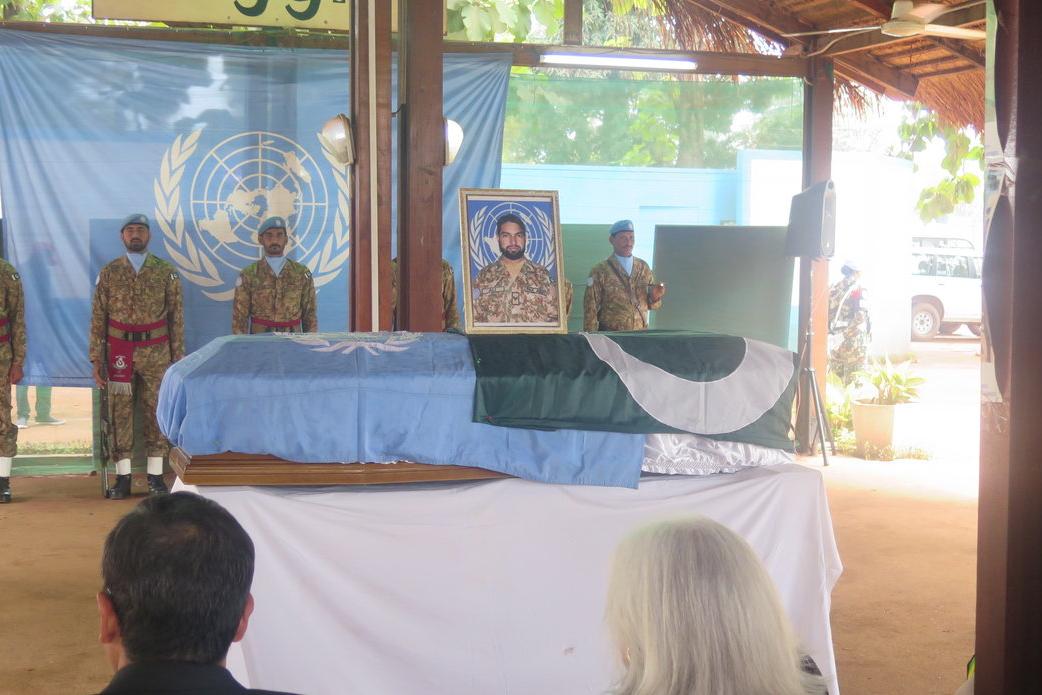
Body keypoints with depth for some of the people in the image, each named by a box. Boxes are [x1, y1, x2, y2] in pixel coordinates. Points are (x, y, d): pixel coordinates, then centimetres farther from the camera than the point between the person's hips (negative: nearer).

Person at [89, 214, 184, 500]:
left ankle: (156, 476, 8)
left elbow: (176, 318, 4)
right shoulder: (109, 273, 4)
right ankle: (123, 478, 7)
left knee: (156, 412, 2)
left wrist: (178, 357, 0)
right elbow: (98, 319, 4)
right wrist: (96, 359, -1)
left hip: (156, 354, 0)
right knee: (120, 413, 1)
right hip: (119, 353, 1)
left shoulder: (166, 272, 3)